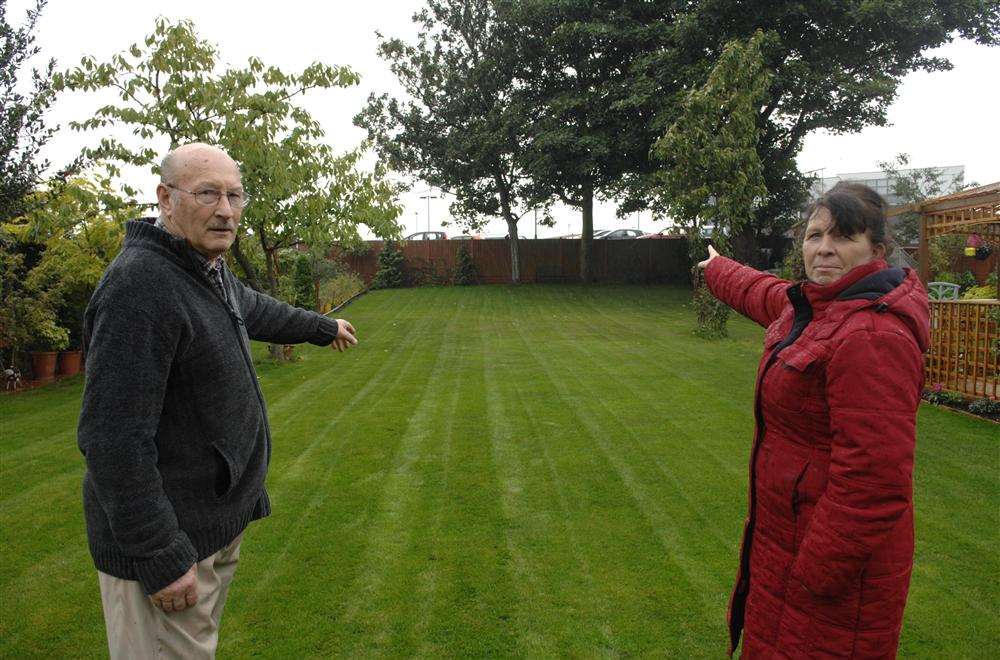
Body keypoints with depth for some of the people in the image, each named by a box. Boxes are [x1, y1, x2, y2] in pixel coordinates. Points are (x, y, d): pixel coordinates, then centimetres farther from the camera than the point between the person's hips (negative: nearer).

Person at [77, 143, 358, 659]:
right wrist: (160, 558, -24)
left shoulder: (208, 271, 6)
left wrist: (324, 327, 43)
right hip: (167, 537, -9)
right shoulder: (140, 283, -25)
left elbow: (256, 311, 28)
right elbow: (112, 437, -27)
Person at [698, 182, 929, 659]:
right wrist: (717, 270, 47)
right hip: (786, 528, 10)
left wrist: (813, 579, -24)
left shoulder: (872, 337, -28)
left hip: (835, 559, -10)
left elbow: (872, 483, -31)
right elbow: (765, 295, 29)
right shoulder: (811, 305, 3)